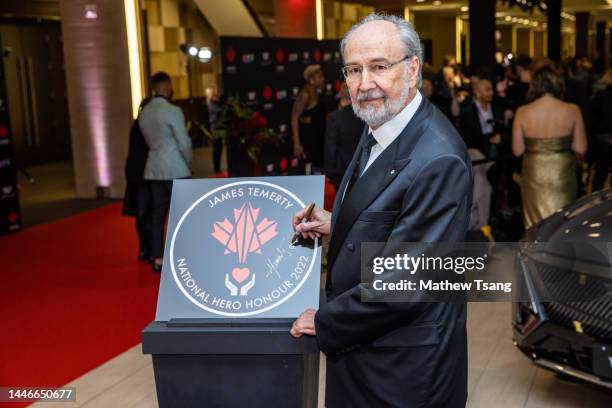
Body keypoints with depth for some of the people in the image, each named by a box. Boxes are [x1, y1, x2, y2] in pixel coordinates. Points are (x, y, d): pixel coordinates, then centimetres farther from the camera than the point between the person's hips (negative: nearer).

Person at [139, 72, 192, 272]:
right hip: (175, 169, -7)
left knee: (158, 214, 8)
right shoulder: (172, 111, -14)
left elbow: (149, 140, 12)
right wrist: (189, 163, 2)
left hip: (153, 169, 7)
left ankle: (157, 259, 10)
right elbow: (184, 142, -13)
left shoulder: (144, 113, 8)